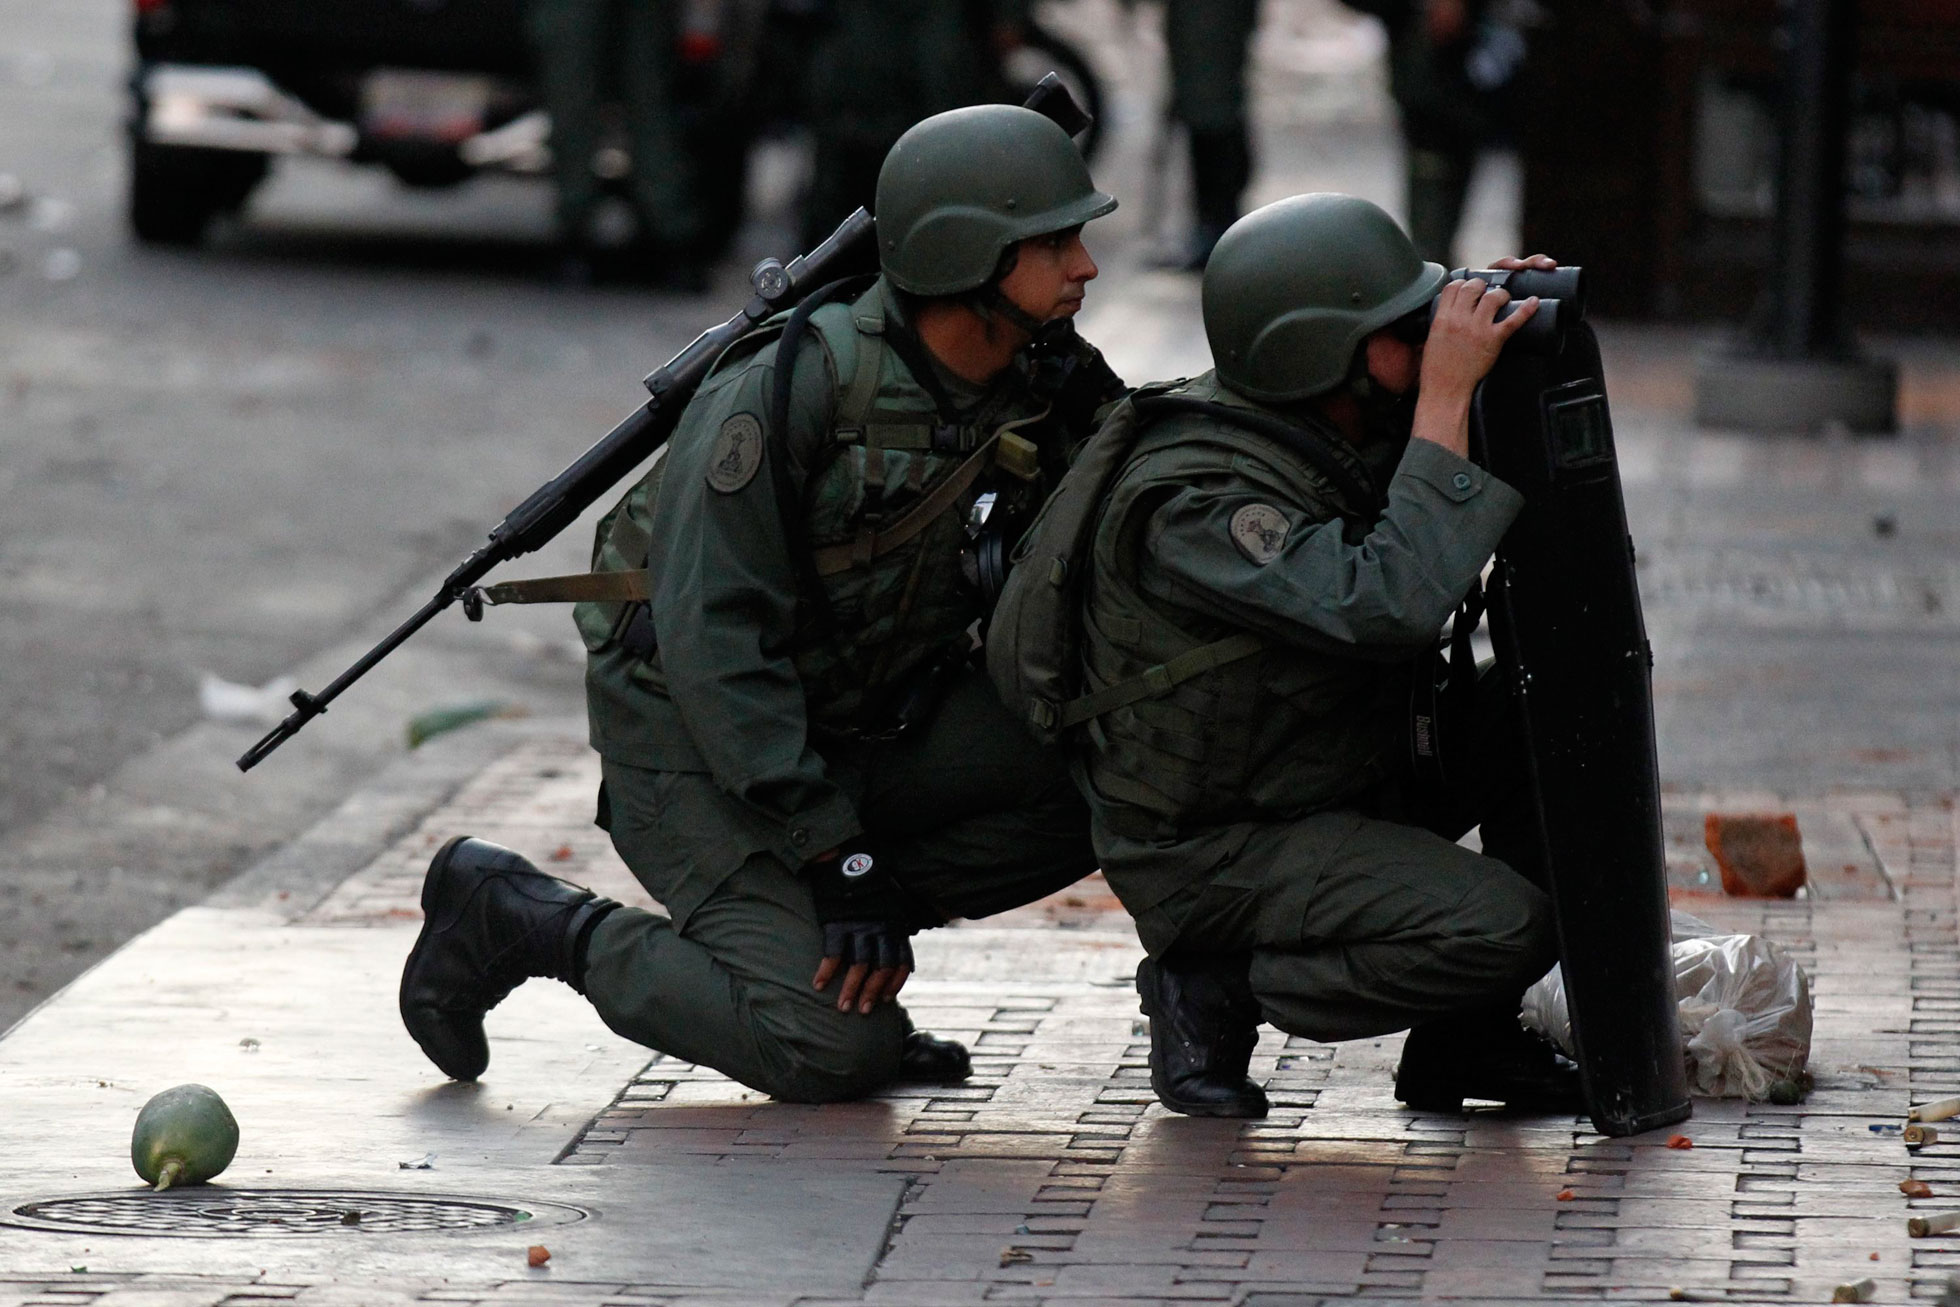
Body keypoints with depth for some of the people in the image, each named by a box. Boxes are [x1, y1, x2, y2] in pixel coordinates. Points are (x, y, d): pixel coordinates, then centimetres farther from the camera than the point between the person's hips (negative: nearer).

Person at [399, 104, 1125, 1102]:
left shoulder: (1045, 383, -6)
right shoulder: (793, 388, -26)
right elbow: (712, 636, -26)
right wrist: (833, 850, -27)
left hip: (867, 718, 7)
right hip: (692, 734, -7)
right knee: (835, 1051, -19)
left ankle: (805, 924, 1)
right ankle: (519, 920, 0)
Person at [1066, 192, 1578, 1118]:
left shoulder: (1341, 433, 0)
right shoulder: (1194, 502, -27)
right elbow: (1390, 606, -39)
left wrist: (1506, 334, -6)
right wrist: (1444, 398, -34)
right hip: (1217, 855, -9)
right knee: (1505, 927, -25)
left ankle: (1467, 1037, 4)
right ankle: (1218, 990, -4)